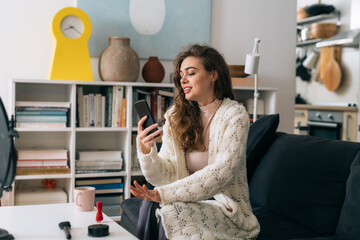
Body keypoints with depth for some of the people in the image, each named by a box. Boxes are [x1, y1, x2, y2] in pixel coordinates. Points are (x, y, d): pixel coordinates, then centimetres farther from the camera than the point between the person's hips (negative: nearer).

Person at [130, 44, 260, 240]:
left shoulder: (234, 115, -10)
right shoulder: (176, 117, 3)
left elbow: (221, 174, -22)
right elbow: (165, 177, -2)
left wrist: (163, 194, -29)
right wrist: (145, 150, -23)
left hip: (227, 207, -3)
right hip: (191, 199, 4)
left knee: (171, 213, -28)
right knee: (151, 204, -25)